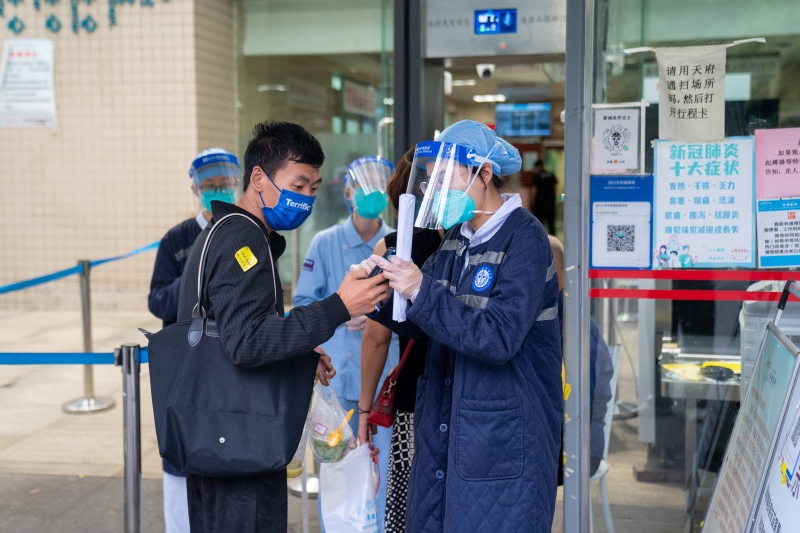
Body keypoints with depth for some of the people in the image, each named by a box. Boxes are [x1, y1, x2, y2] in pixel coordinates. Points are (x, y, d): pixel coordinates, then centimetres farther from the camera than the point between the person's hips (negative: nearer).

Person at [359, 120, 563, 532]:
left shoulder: (524, 239, -14)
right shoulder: (456, 239, 9)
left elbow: (499, 339, -24)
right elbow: (417, 323, 14)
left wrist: (422, 292, -25)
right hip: (445, 432, 8)